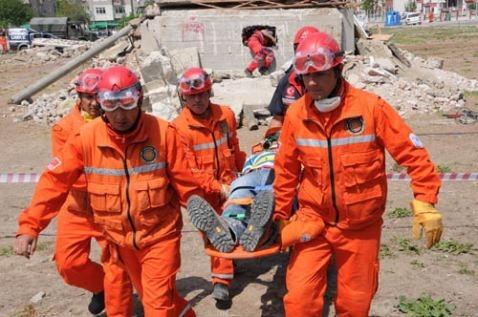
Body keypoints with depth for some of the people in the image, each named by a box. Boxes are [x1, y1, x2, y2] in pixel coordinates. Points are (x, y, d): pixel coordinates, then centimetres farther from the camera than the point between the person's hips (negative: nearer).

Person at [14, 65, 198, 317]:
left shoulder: (163, 132, -16)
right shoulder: (86, 137, -12)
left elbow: (185, 183, -10)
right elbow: (55, 181, -6)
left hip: (159, 234, -3)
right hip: (120, 239, 3)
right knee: (151, 296, 22)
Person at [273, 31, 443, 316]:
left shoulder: (371, 107, -15)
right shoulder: (295, 114, -6)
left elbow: (413, 154, -10)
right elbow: (286, 169, 4)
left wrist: (425, 202, -15)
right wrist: (281, 214, 10)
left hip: (361, 225, -1)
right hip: (313, 220, 1)